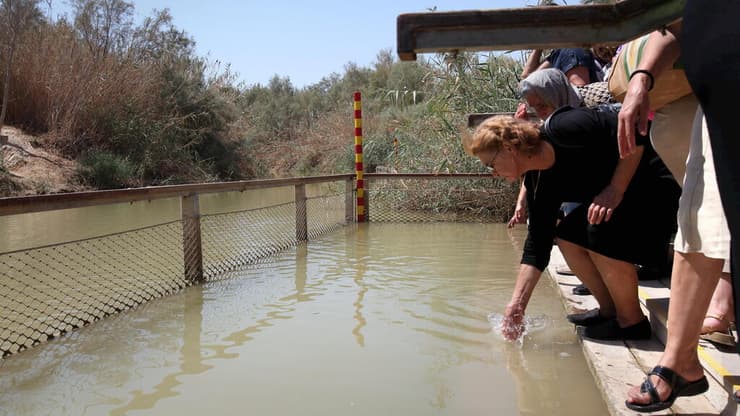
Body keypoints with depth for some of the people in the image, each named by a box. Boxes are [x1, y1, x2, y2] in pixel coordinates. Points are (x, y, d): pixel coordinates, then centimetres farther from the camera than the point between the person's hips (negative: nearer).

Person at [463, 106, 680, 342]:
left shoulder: (565, 128, -25)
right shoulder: (539, 184, 0)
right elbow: (536, 244, 1)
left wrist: (615, 190, -29)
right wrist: (517, 305, -1)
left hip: (656, 184, -9)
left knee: (601, 228, -28)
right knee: (567, 236, 2)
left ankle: (631, 321, -10)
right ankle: (610, 311, 12)